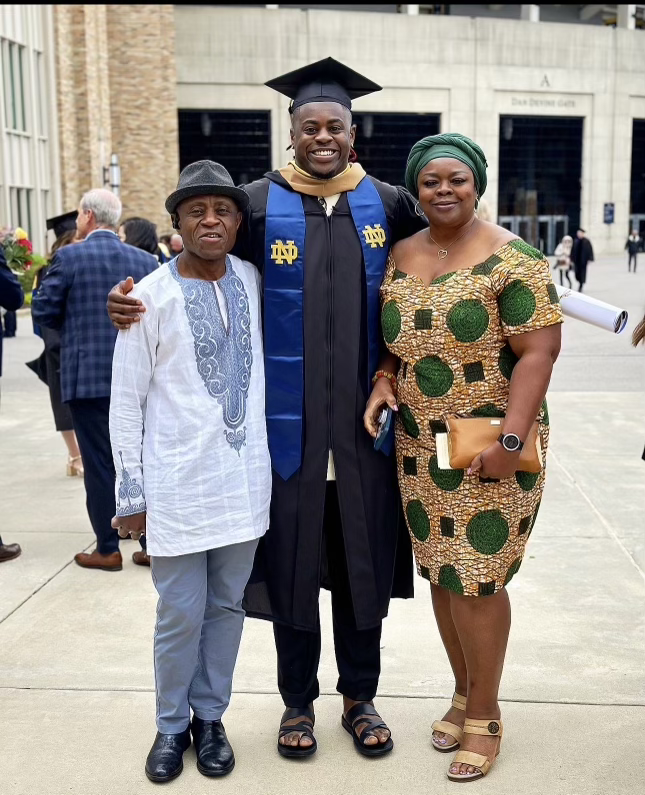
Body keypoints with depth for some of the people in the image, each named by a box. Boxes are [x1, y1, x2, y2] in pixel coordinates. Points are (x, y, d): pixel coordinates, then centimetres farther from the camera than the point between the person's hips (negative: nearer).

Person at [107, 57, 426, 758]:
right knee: (293, 563, 9)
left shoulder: (387, 204, 5)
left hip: (364, 420, 2)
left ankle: (359, 697, 29)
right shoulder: (258, 204, -2)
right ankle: (297, 701, 28)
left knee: (363, 563, 11)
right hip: (290, 423, -2)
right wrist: (132, 298, -13)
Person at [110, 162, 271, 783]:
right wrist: (130, 491, -4)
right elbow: (126, 402, -4)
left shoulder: (252, 281, 4)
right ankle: (172, 725, 27)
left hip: (245, 477, 4)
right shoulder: (152, 296, -7)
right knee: (181, 613, 5)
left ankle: (210, 718, 31)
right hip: (177, 482, -4)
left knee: (227, 605, 13)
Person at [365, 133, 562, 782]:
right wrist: (383, 382, -4)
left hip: (489, 448, -5)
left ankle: (484, 716, 19)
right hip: (418, 447, 6)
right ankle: (464, 693, 33)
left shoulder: (510, 259, -9)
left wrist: (509, 442, -20)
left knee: (476, 580, -1)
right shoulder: (399, 257, 8)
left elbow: (538, 352, -14)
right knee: (440, 573, 13)